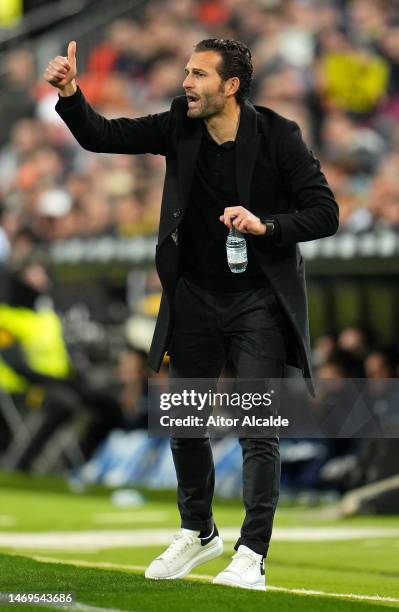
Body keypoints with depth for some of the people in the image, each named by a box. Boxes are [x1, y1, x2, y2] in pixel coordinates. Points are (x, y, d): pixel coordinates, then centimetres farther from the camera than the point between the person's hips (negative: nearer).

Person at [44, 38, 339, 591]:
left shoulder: (277, 136, -13)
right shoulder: (180, 127, -2)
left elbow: (325, 214, -12)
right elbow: (101, 136, -2)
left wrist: (266, 226, -27)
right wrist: (69, 95, -20)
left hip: (259, 298, -5)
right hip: (195, 296, 5)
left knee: (257, 428, -10)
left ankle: (251, 555, -6)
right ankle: (198, 533, 33)